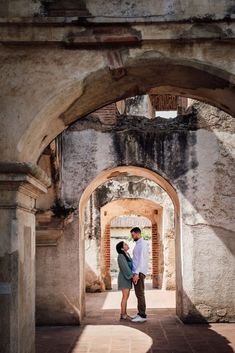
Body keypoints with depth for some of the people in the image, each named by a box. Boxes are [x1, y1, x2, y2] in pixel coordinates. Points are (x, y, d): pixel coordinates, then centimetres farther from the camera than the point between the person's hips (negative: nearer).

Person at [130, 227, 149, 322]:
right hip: (136, 272, 10)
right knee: (138, 294, 11)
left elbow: (141, 259, -18)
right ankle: (140, 314, 15)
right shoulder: (138, 244, 19)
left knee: (140, 294, -9)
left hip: (139, 273, -10)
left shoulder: (142, 244, -11)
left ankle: (142, 316, -7)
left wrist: (137, 273, -23)